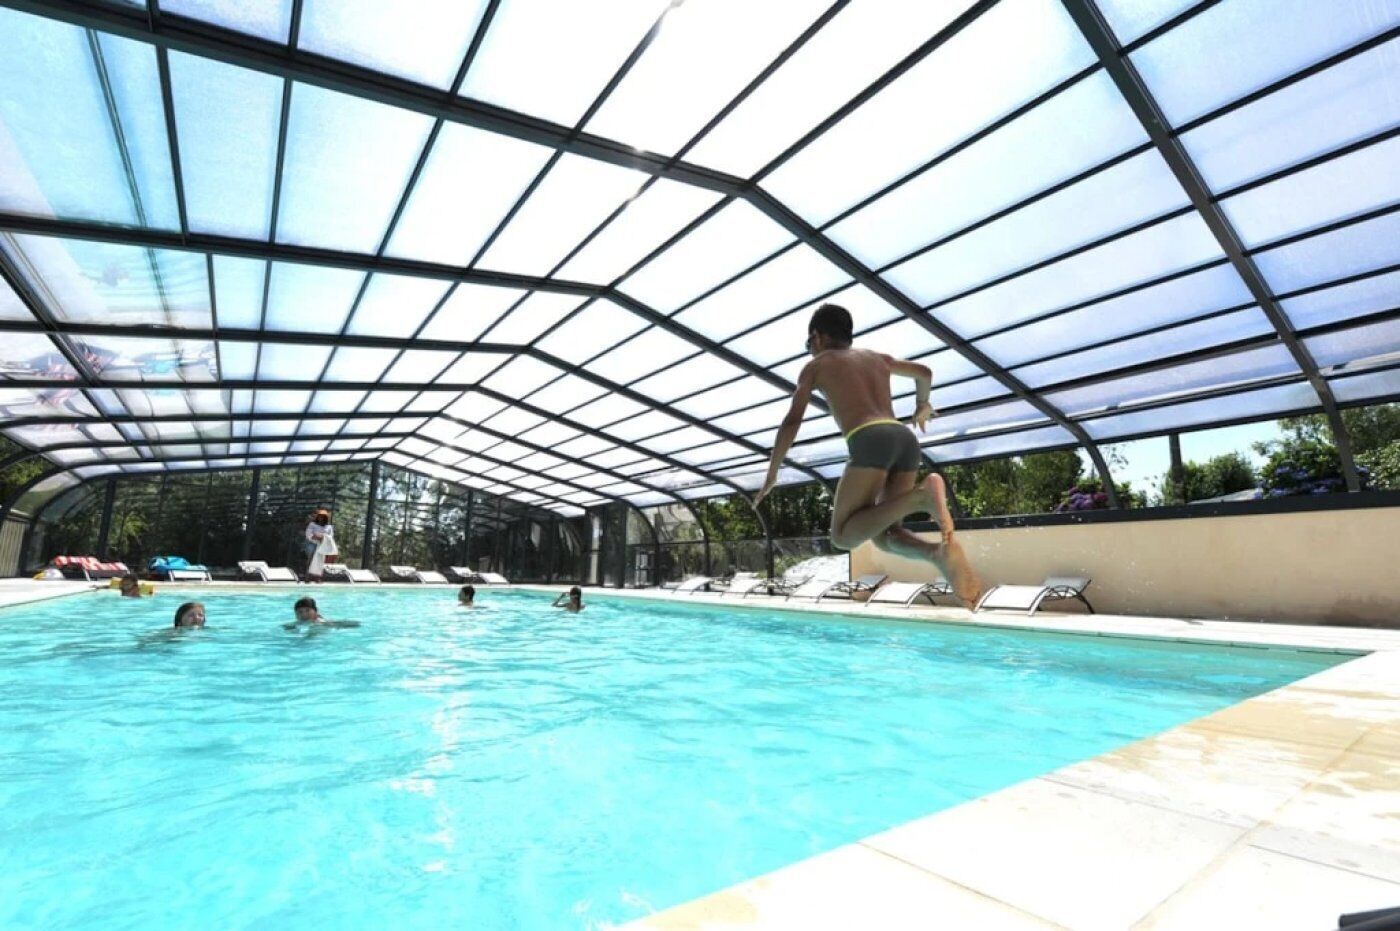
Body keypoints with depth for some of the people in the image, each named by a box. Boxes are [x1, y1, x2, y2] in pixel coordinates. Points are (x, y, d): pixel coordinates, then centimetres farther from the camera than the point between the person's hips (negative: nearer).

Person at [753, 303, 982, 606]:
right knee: (885, 535, 12)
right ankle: (941, 550, -21)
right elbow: (924, 372, 47)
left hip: (871, 440, -6)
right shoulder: (876, 357, 32)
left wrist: (771, 474, 13)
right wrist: (922, 406, 66)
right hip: (905, 438, 6)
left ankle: (922, 495, -25)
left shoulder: (815, 366, 18)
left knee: (844, 535, -4)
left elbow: (792, 422, 8)